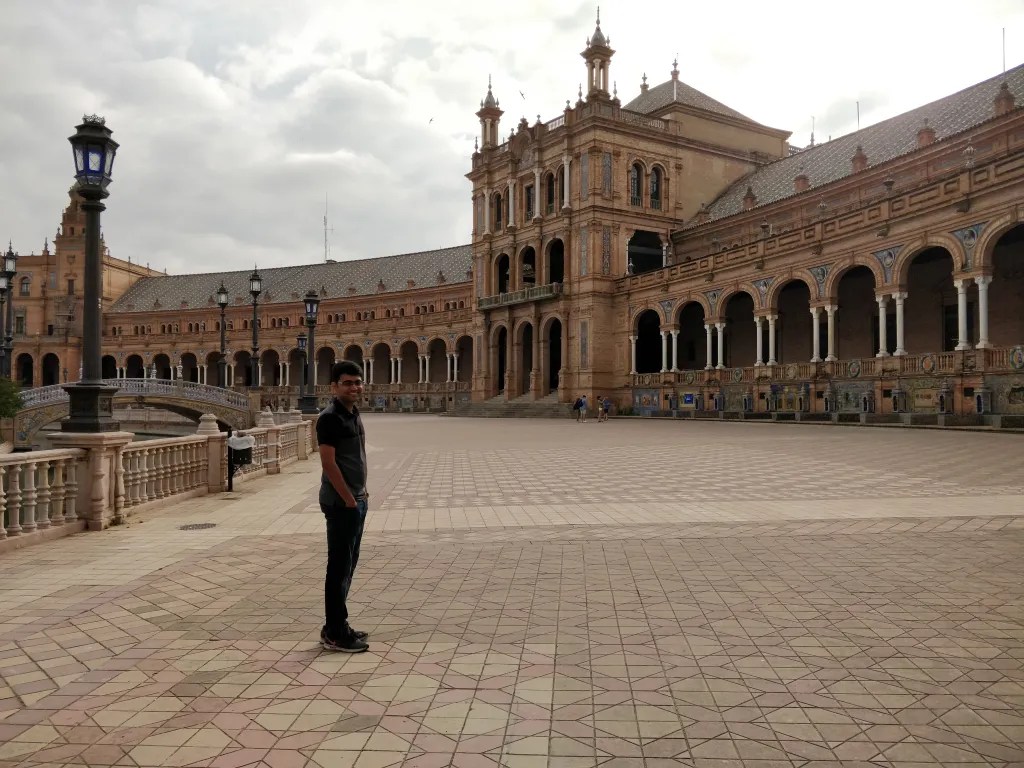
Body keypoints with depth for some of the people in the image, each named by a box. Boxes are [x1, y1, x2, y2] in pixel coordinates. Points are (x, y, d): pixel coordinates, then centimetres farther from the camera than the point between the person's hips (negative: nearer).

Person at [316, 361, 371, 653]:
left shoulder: (353, 414, 12)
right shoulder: (329, 417, -15)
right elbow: (328, 463, -19)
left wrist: (360, 495, 12)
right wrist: (349, 500, -17)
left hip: (356, 499, 9)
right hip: (341, 503, -9)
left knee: (348, 565, 15)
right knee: (339, 567, -2)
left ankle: (336, 626, 26)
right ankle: (335, 635, 8)